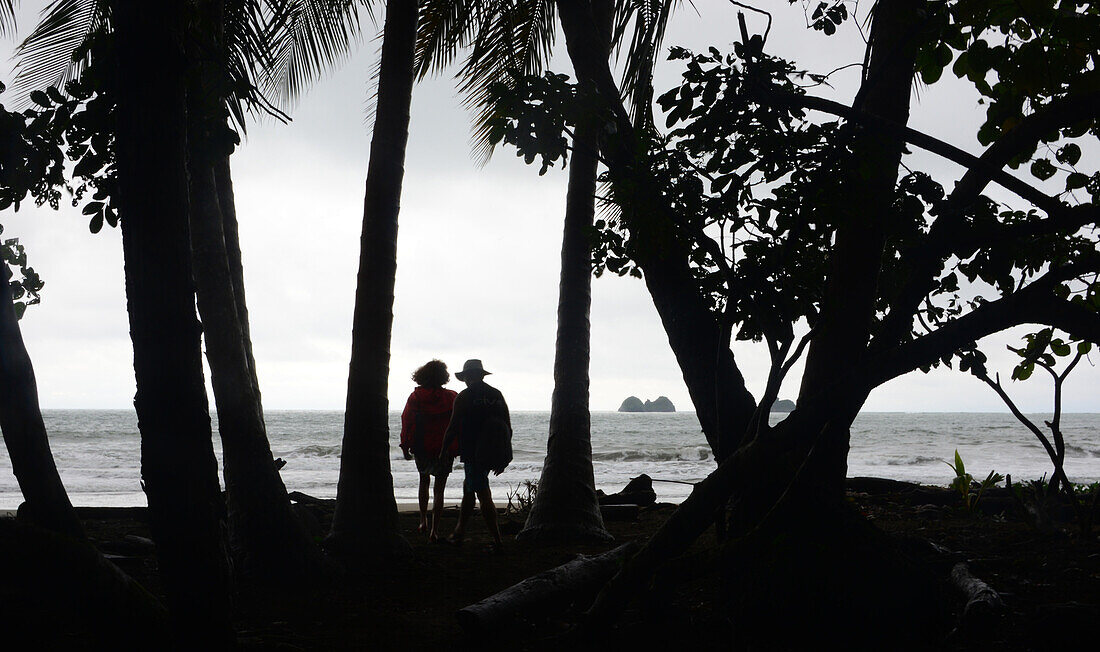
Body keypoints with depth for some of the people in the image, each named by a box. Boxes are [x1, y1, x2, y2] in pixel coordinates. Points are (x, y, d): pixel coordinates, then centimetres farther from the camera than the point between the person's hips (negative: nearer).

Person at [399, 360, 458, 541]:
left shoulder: (415, 397, -4)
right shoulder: (451, 398, -6)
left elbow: (407, 422, -3)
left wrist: (405, 446, 4)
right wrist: (457, 448, 4)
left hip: (421, 449, 1)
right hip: (445, 450, -1)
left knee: (424, 480, 26)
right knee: (439, 489, 5)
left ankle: (423, 521, 21)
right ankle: (434, 530, -1)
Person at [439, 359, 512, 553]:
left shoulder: (464, 397, -9)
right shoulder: (497, 395, 8)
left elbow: (453, 427, -8)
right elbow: (508, 428, 9)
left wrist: (444, 449, 7)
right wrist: (502, 459, 18)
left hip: (473, 454, -7)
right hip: (494, 454, 7)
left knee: (484, 496, -6)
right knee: (468, 487, 21)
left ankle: (497, 542, -9)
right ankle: (459, 532, 29)